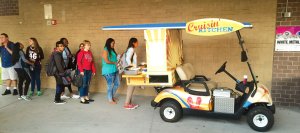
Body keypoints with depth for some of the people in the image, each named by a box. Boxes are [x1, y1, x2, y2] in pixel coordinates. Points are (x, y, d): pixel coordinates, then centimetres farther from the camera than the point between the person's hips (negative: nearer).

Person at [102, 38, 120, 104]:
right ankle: (110, 99, 15)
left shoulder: (112, 50, 13)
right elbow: (106, 61, -19)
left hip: (114, 70, 9)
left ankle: (112, 96, 32)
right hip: (108, 71, -9)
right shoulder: (105, 51, -12)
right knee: (110, 85, 1)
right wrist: (115, 63, -9)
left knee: (117, 83, 14)